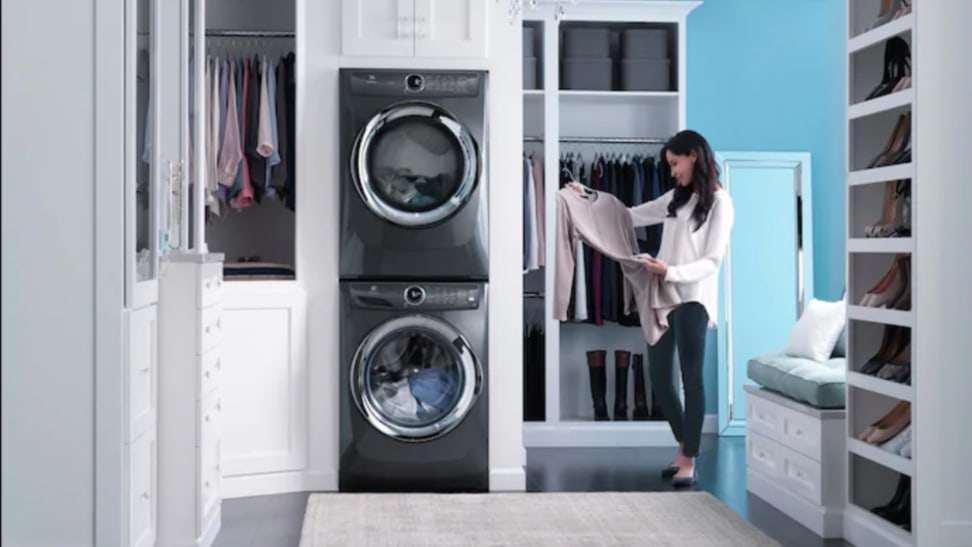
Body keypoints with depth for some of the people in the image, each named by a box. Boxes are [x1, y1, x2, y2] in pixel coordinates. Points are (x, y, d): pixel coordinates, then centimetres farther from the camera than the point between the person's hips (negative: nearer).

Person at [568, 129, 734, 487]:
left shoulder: (719, 202, -4)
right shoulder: (676, 198, 16)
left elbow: (712, 261, -11)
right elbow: (630, 216, 23)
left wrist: (672, 271, -24)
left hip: (693, 299, -7)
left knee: (691, 379, -6)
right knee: (659, 378, 6)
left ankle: (690, 462, -3)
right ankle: (684, 447, 22)